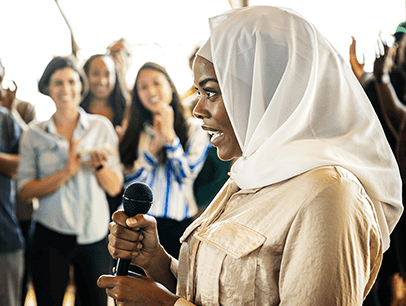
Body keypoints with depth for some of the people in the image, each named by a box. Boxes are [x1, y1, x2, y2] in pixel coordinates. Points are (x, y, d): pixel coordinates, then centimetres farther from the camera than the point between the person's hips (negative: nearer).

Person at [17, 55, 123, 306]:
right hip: (51, 237, 0)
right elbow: (25, 191, -5)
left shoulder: (101, 126, 4)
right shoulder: (34, 134, 3)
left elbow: (115, 188, 3)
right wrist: (66, 172, -17)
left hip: (95, 235, 1)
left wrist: (98, 165, -17)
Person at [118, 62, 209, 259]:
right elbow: (128, 181, 2)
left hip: (179, 223, -2)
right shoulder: (135, 131, 12)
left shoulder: (194, 129, 3)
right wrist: (155, 145, -7)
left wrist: (170, 136, -10)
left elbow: (187, 175, -7)